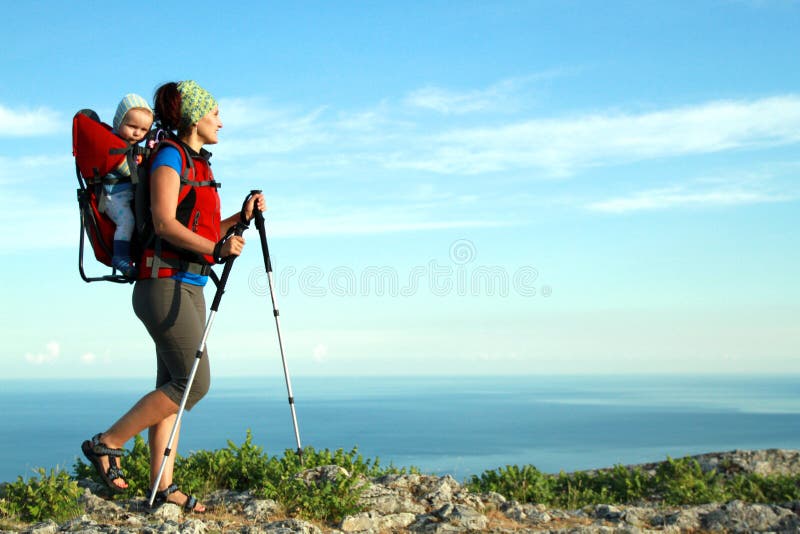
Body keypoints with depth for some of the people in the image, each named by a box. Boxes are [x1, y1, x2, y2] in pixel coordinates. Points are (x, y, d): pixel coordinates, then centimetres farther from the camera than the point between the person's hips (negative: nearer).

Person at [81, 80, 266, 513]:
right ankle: (107, 443, 0)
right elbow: (164, 224, -17)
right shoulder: (169, 156, -7)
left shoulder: (199, 164, 20)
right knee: (193, 382, -11)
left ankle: (163, 484, 8)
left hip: (189, 287, 9)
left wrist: (240, 217, 9)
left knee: (174, 385, 6)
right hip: (165, 284, -9)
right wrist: (216, 248, -24)